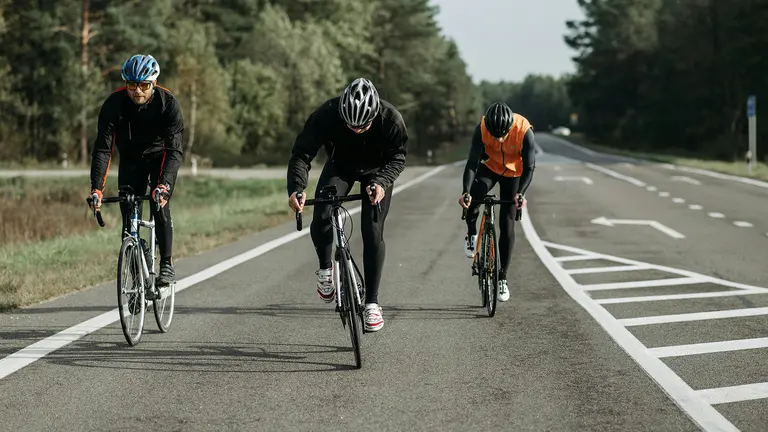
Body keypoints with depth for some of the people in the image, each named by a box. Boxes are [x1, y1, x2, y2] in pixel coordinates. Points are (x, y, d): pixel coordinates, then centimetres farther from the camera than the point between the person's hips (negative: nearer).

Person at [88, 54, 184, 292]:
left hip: (160, 158, -2)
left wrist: (164, 185, -48)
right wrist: (97, 188, -37)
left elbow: (174, 150, -33)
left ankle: (167, 265, -13)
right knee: (128, 215, -6)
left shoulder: (168, 103, -28)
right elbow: (103, 148, -27)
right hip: (131, 161, 2)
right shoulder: (114, 103, -25)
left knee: (160, 205, -23)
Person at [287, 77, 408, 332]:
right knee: (321, 222, -21)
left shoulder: (391, 119, -34)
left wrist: (381, 182, -39)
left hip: (376, 170, -1)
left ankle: (371, 303, -1)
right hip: (340, 165, 1)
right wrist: (296, 188, -47)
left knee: (372, 232, -12)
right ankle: (325, 268, 10)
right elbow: (301, 153, -30)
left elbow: (398, 157, -19)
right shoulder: (327, 115, -34)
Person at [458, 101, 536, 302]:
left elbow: (529, 167, -30)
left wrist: (521, 193, -45)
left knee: (507, 225, -3)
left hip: (513, 174, -1)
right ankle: (471, 234, 0)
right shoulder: (482, 128, -30)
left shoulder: (524, 131, -33)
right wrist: (466, 191, -45)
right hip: (490, 167, 1)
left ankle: (502, 278, 8)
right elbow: (472, 161, -31)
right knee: (473, 197, -30)